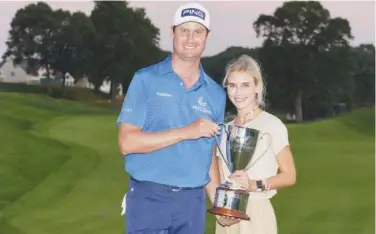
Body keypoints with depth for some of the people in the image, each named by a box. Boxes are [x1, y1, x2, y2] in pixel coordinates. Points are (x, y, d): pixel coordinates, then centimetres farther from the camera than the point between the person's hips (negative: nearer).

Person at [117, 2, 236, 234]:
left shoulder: (216, 93, 8)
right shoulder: (146, 80, -4)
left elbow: (210, 155, 14)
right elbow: (128, 142, -11)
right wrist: (186, 132, -16)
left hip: (193, 202, 4)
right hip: (149, 198, -3)